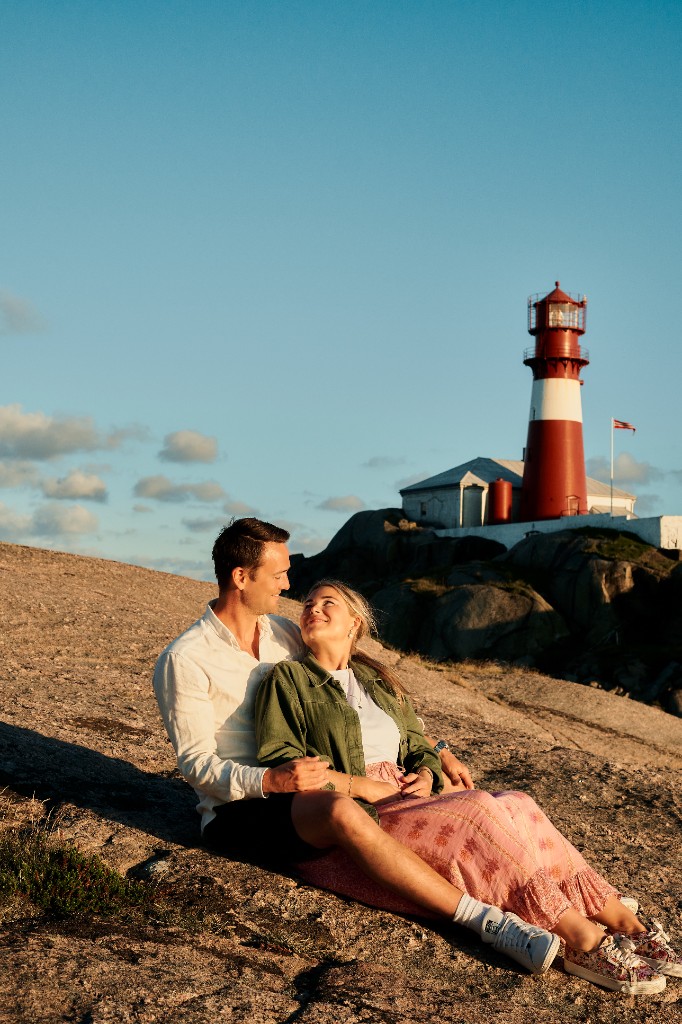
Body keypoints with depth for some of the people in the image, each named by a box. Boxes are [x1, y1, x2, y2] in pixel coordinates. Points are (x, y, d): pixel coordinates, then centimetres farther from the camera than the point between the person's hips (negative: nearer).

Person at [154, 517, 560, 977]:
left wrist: (436, 753, 6)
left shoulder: (285, 633, 11)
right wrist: (272, 780, -30)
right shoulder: (184, 660, -8)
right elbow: (197, 765, -12)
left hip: (301, 790, 7)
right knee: (341, 810, -36)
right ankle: (484, 919, -37)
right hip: (236, 811, -7)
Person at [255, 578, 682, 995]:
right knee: (478, 814, -29)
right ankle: (582, 940, -34)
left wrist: (425, 774, 1)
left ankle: (624, 922, -27)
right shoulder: (288, 680, 5)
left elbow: (417, 747, 25)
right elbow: (279, 762, -7)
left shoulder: (379, 680, 24)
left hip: (403, 799, 6)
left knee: (515, 806, -19)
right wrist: (360, 784, -13)